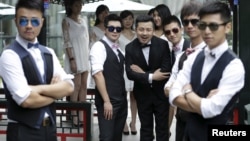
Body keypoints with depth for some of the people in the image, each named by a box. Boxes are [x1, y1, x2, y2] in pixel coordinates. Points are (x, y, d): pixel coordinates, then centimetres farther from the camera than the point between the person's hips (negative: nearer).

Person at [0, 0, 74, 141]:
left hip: (49, 128, 6)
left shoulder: (49, 53, 8)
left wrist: (39, 88, -16)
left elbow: (69, 87, -2)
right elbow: (26, 100, -20)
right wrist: (55, 92, -5)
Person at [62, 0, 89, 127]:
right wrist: (72, 59, -18)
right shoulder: (66, 21, -3)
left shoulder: (82, 20, 15)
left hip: (84, 57, 6)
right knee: (76, 86, -8)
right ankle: (75, 117, -4)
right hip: (75, 57, -6)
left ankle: (82, 116, 8)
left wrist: (88, 57, 9)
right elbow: (67, 42, -10)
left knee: (84, 86, 4)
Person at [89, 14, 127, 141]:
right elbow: (97, 74, -18)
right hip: (107, 102, -7)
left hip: (121, 100, 8)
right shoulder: (99, 46, -10)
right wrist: (106, 101, -21)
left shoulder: (119, 49, 13)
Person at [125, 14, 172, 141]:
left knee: (162, 127, 9)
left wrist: (143, 73, -18)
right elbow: (130, 73, -16)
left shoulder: (163, 44, -12)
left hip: (160, 92, -1)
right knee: (145, 128, 14)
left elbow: (166, 70, -19)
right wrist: (151, 77, -24)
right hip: (142, 93, 1)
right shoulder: (130, 48, -8)